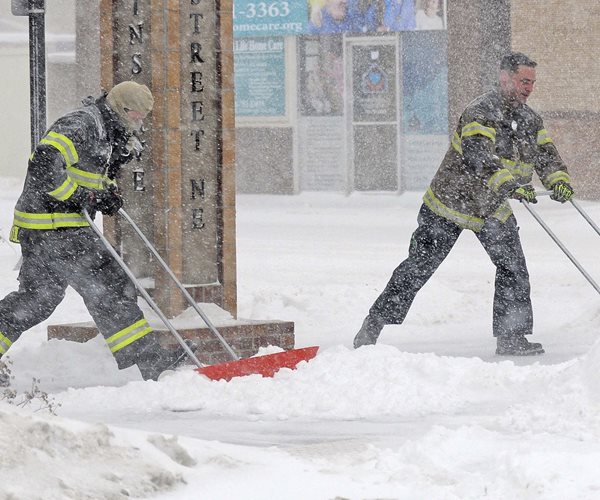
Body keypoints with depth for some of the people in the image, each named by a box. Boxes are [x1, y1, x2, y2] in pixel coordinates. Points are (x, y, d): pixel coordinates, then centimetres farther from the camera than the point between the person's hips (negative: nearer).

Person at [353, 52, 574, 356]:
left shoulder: (530, 119, 3)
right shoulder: (481, 112, -23)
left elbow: (545, 154, 5)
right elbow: (478, 157, -36)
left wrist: (558, 179, -18)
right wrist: (511, 185, -49)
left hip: (494, 211, 6)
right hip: (451, 202, -6)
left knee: (513, 268, -7)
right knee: (419, 267, 0)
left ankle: (511, 337, -1)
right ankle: (374, 325, 11)